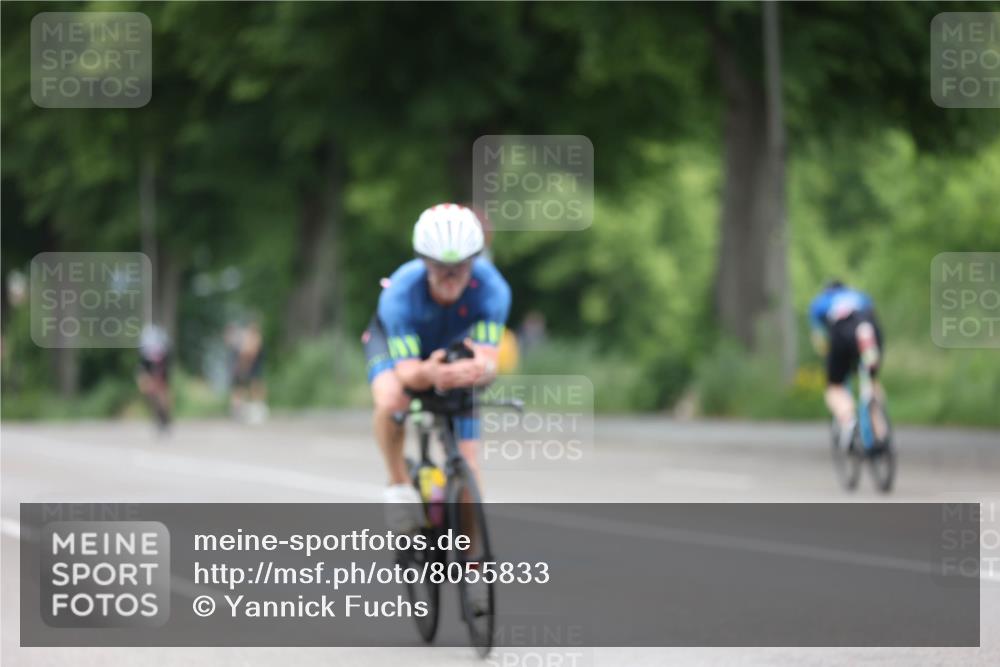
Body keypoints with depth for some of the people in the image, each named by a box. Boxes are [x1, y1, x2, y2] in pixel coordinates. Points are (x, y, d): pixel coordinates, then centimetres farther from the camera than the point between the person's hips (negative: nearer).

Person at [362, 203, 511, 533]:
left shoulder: (491, 289, -36)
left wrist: (477, 370, -69)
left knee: (467, 463, -7)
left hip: (454, 349, 2)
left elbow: (488, 361, -43)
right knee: (391, 401, -37)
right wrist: (429, 373, -69)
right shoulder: (401, 293, -39)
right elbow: (406, 372, -44)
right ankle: (399, 484, -10)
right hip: (394, 340, -2)